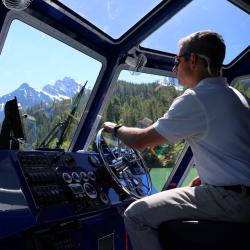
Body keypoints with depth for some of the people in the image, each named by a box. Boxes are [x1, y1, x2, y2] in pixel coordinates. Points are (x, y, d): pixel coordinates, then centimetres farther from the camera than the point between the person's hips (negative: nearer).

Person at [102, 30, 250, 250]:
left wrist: (115, 129, 10)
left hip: (232, 198, -10)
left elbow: (140, 141, -9)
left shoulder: (195, 99, -15)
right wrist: (204, 177, 16)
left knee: (136, 215, -9)